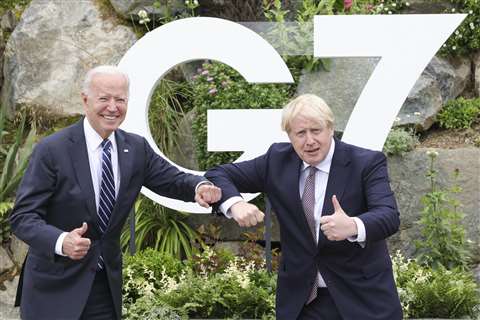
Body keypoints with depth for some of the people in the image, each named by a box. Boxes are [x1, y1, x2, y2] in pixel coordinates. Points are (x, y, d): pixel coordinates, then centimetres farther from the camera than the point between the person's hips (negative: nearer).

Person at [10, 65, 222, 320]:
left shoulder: (136, 148, 2)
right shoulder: (52, 150, -13)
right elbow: (22, 216, -15)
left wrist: (199, 186, -18)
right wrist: (61, 241, -34)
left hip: (107, 281, 4)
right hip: (55, 285, -4)